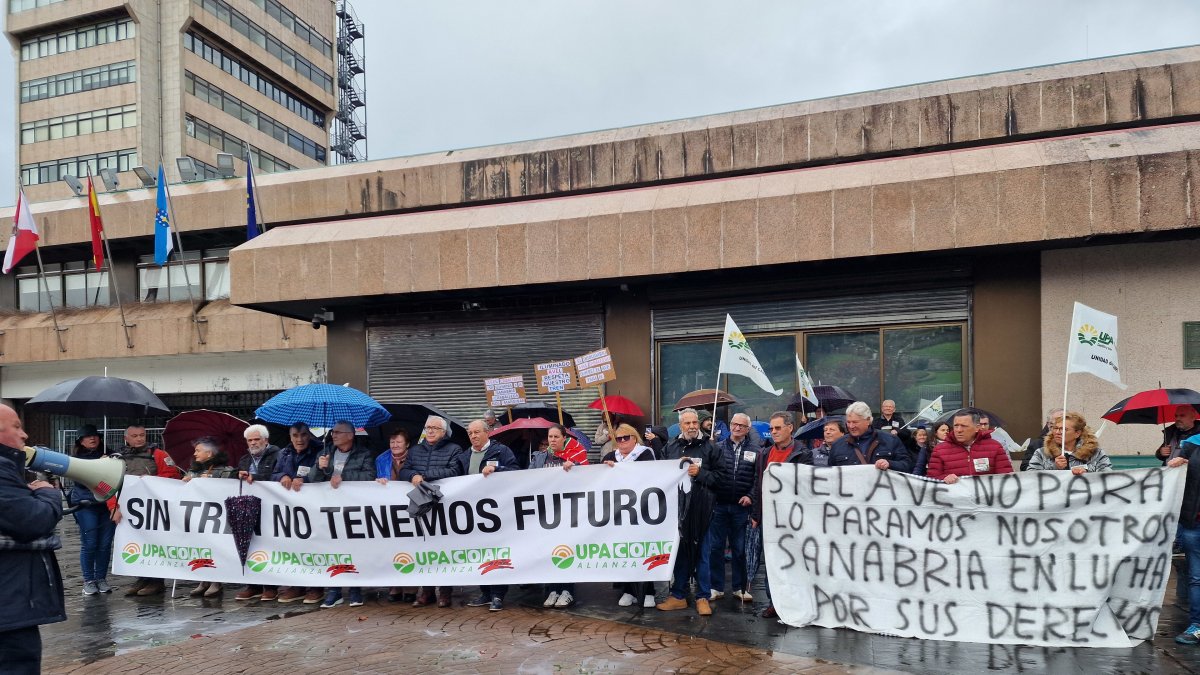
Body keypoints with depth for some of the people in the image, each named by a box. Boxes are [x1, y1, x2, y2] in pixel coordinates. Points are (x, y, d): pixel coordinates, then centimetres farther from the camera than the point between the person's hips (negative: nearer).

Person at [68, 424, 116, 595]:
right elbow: (81, 480, -10)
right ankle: (89, 581, 8)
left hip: (108, 504, 2)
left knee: (105, 544, 3)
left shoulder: (108, 454, 12)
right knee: (89, 544, -4)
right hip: (86, 505, -2)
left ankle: (101, 578, 14)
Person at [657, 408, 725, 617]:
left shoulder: (709, 448, 3)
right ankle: (678, 595, 20)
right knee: (679, 551, 10)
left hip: (700, 507, -2)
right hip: (676, 506, 2)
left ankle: (702, 597, 13)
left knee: (700, 552, 4)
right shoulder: (670, 447, 10)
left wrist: (700, 473, -12)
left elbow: (720, 475, -1)